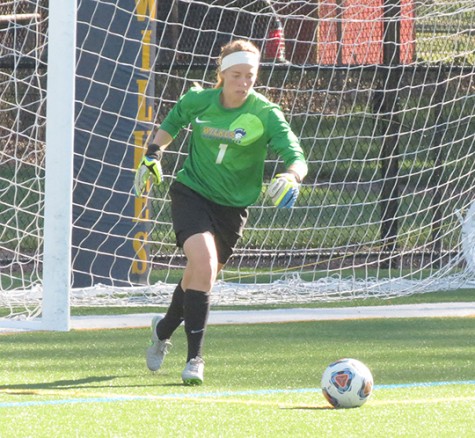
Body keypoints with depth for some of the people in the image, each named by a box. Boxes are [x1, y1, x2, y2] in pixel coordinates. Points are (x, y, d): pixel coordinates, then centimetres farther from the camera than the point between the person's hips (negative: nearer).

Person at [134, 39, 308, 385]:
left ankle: (165, 329, 44)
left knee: (200, 277, 11)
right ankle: (195, 357, -17)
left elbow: (295, 156, -20)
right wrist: (153, 155, 8)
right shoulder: (198, 101, -6)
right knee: (204, 263, -24)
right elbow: (173, 122, 17)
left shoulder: (266, 114, -12)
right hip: (192, 191, -1)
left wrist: (292, 177, -41)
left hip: (233, 206, 1)